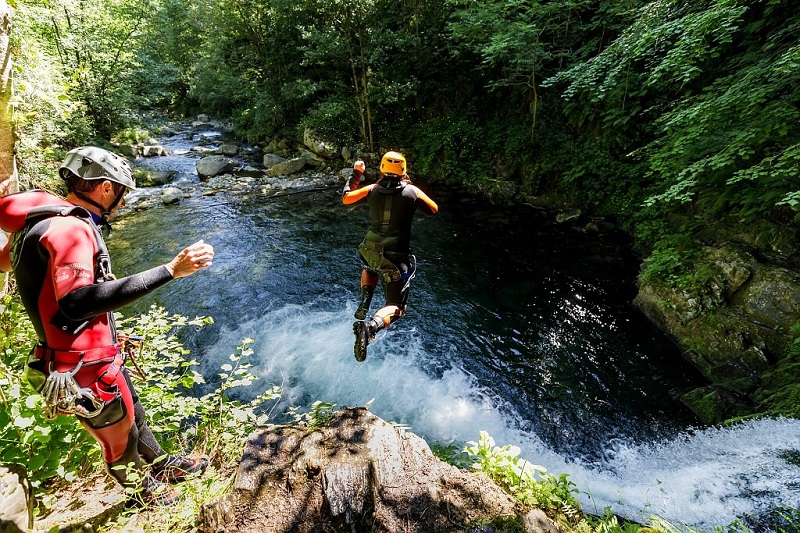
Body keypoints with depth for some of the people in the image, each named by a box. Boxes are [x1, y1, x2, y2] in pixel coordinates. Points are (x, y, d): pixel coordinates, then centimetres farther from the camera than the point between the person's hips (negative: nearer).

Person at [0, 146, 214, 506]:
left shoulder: (49, 216, 3)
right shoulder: (69, 229, -27)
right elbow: (77, 302, -42)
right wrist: (169, 271, -46)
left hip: (99, 356, 10)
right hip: (85, 368, -10)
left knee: (132, 414, 28)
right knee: (120, 437, 18)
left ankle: (162, 466, 51)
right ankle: (142, 487, 45)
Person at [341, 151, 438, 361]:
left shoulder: (371, 190, 2)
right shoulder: (412, 191, -3)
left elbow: (345, 198, 16)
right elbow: (434, 209, 13)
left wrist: (356, 175, 26)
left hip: (370, 251, 3)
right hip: (397, 257, -3)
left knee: (370, 269, 41)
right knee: (395, 307, 6)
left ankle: (364, 303, 16)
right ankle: (371, 326, -25)